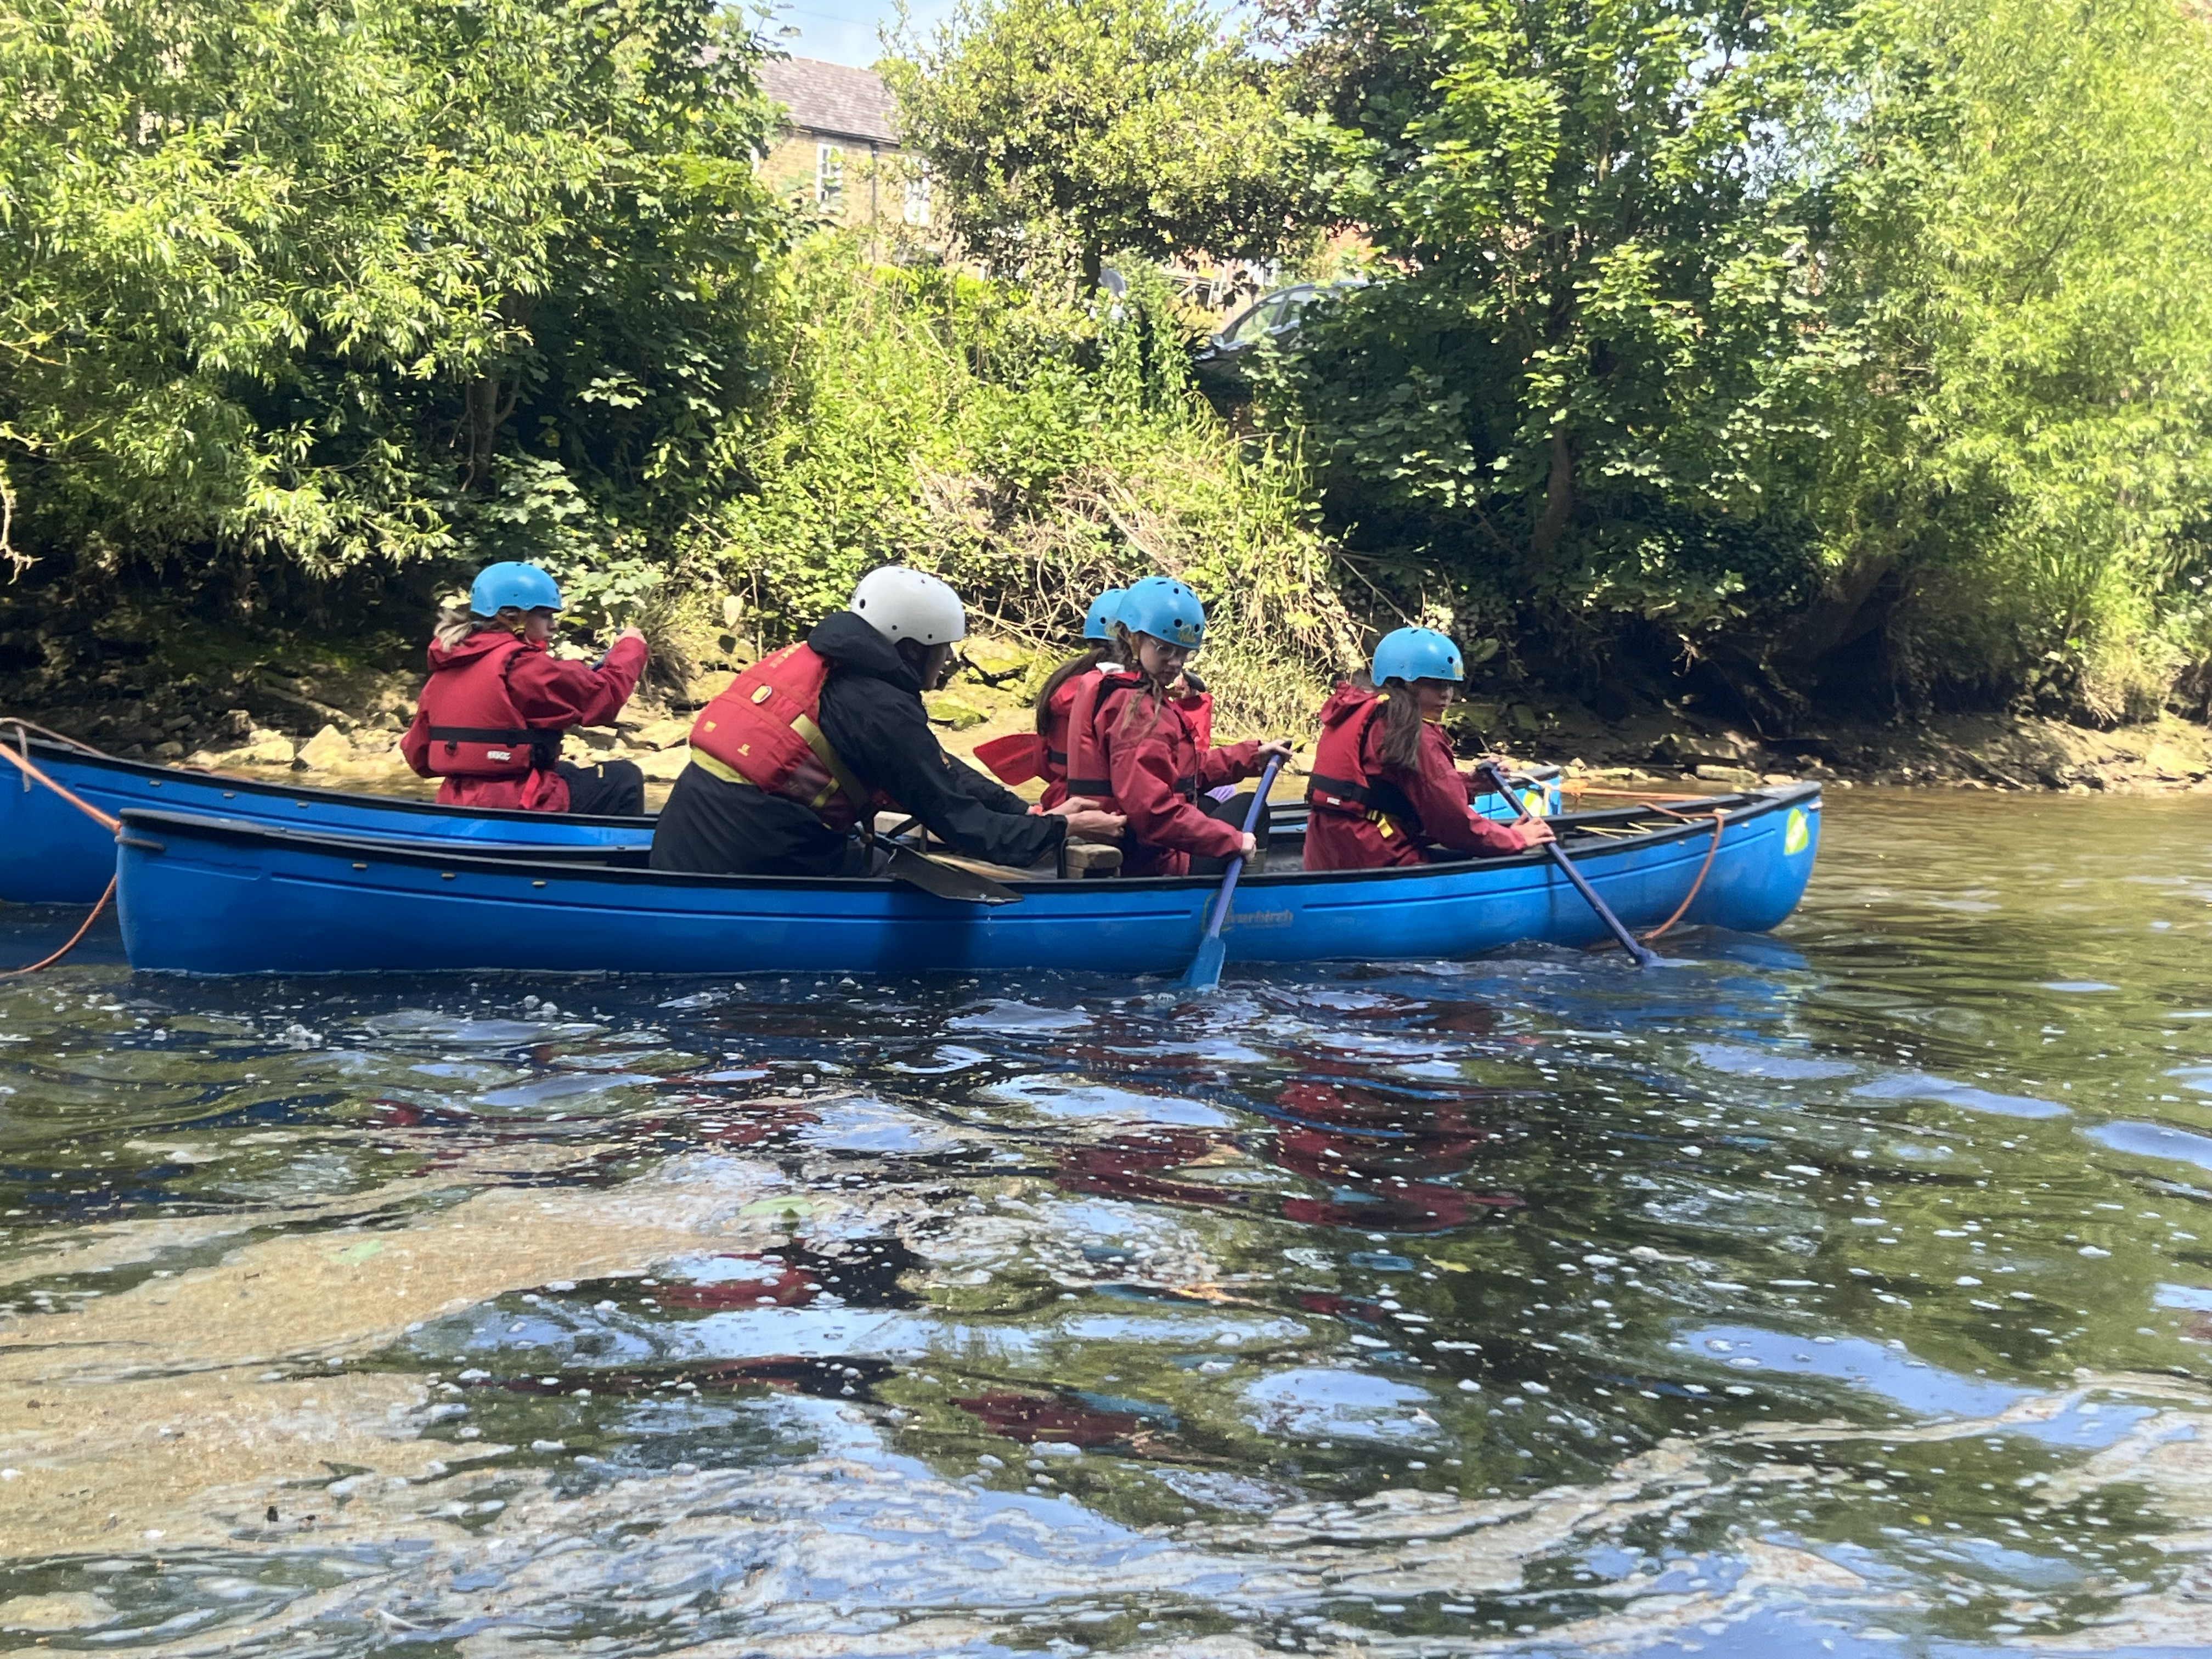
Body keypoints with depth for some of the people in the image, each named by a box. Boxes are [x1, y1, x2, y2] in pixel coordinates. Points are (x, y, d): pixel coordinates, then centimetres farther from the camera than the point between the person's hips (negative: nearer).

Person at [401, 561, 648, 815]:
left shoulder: (443, 672, 8)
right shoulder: (522, 665, -14)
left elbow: (418, 756, 11)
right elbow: (603, 694, -7)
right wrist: (630, 647, 11)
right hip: (517, 809, -8)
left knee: (567, 772, 32)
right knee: (624, 778, 9)